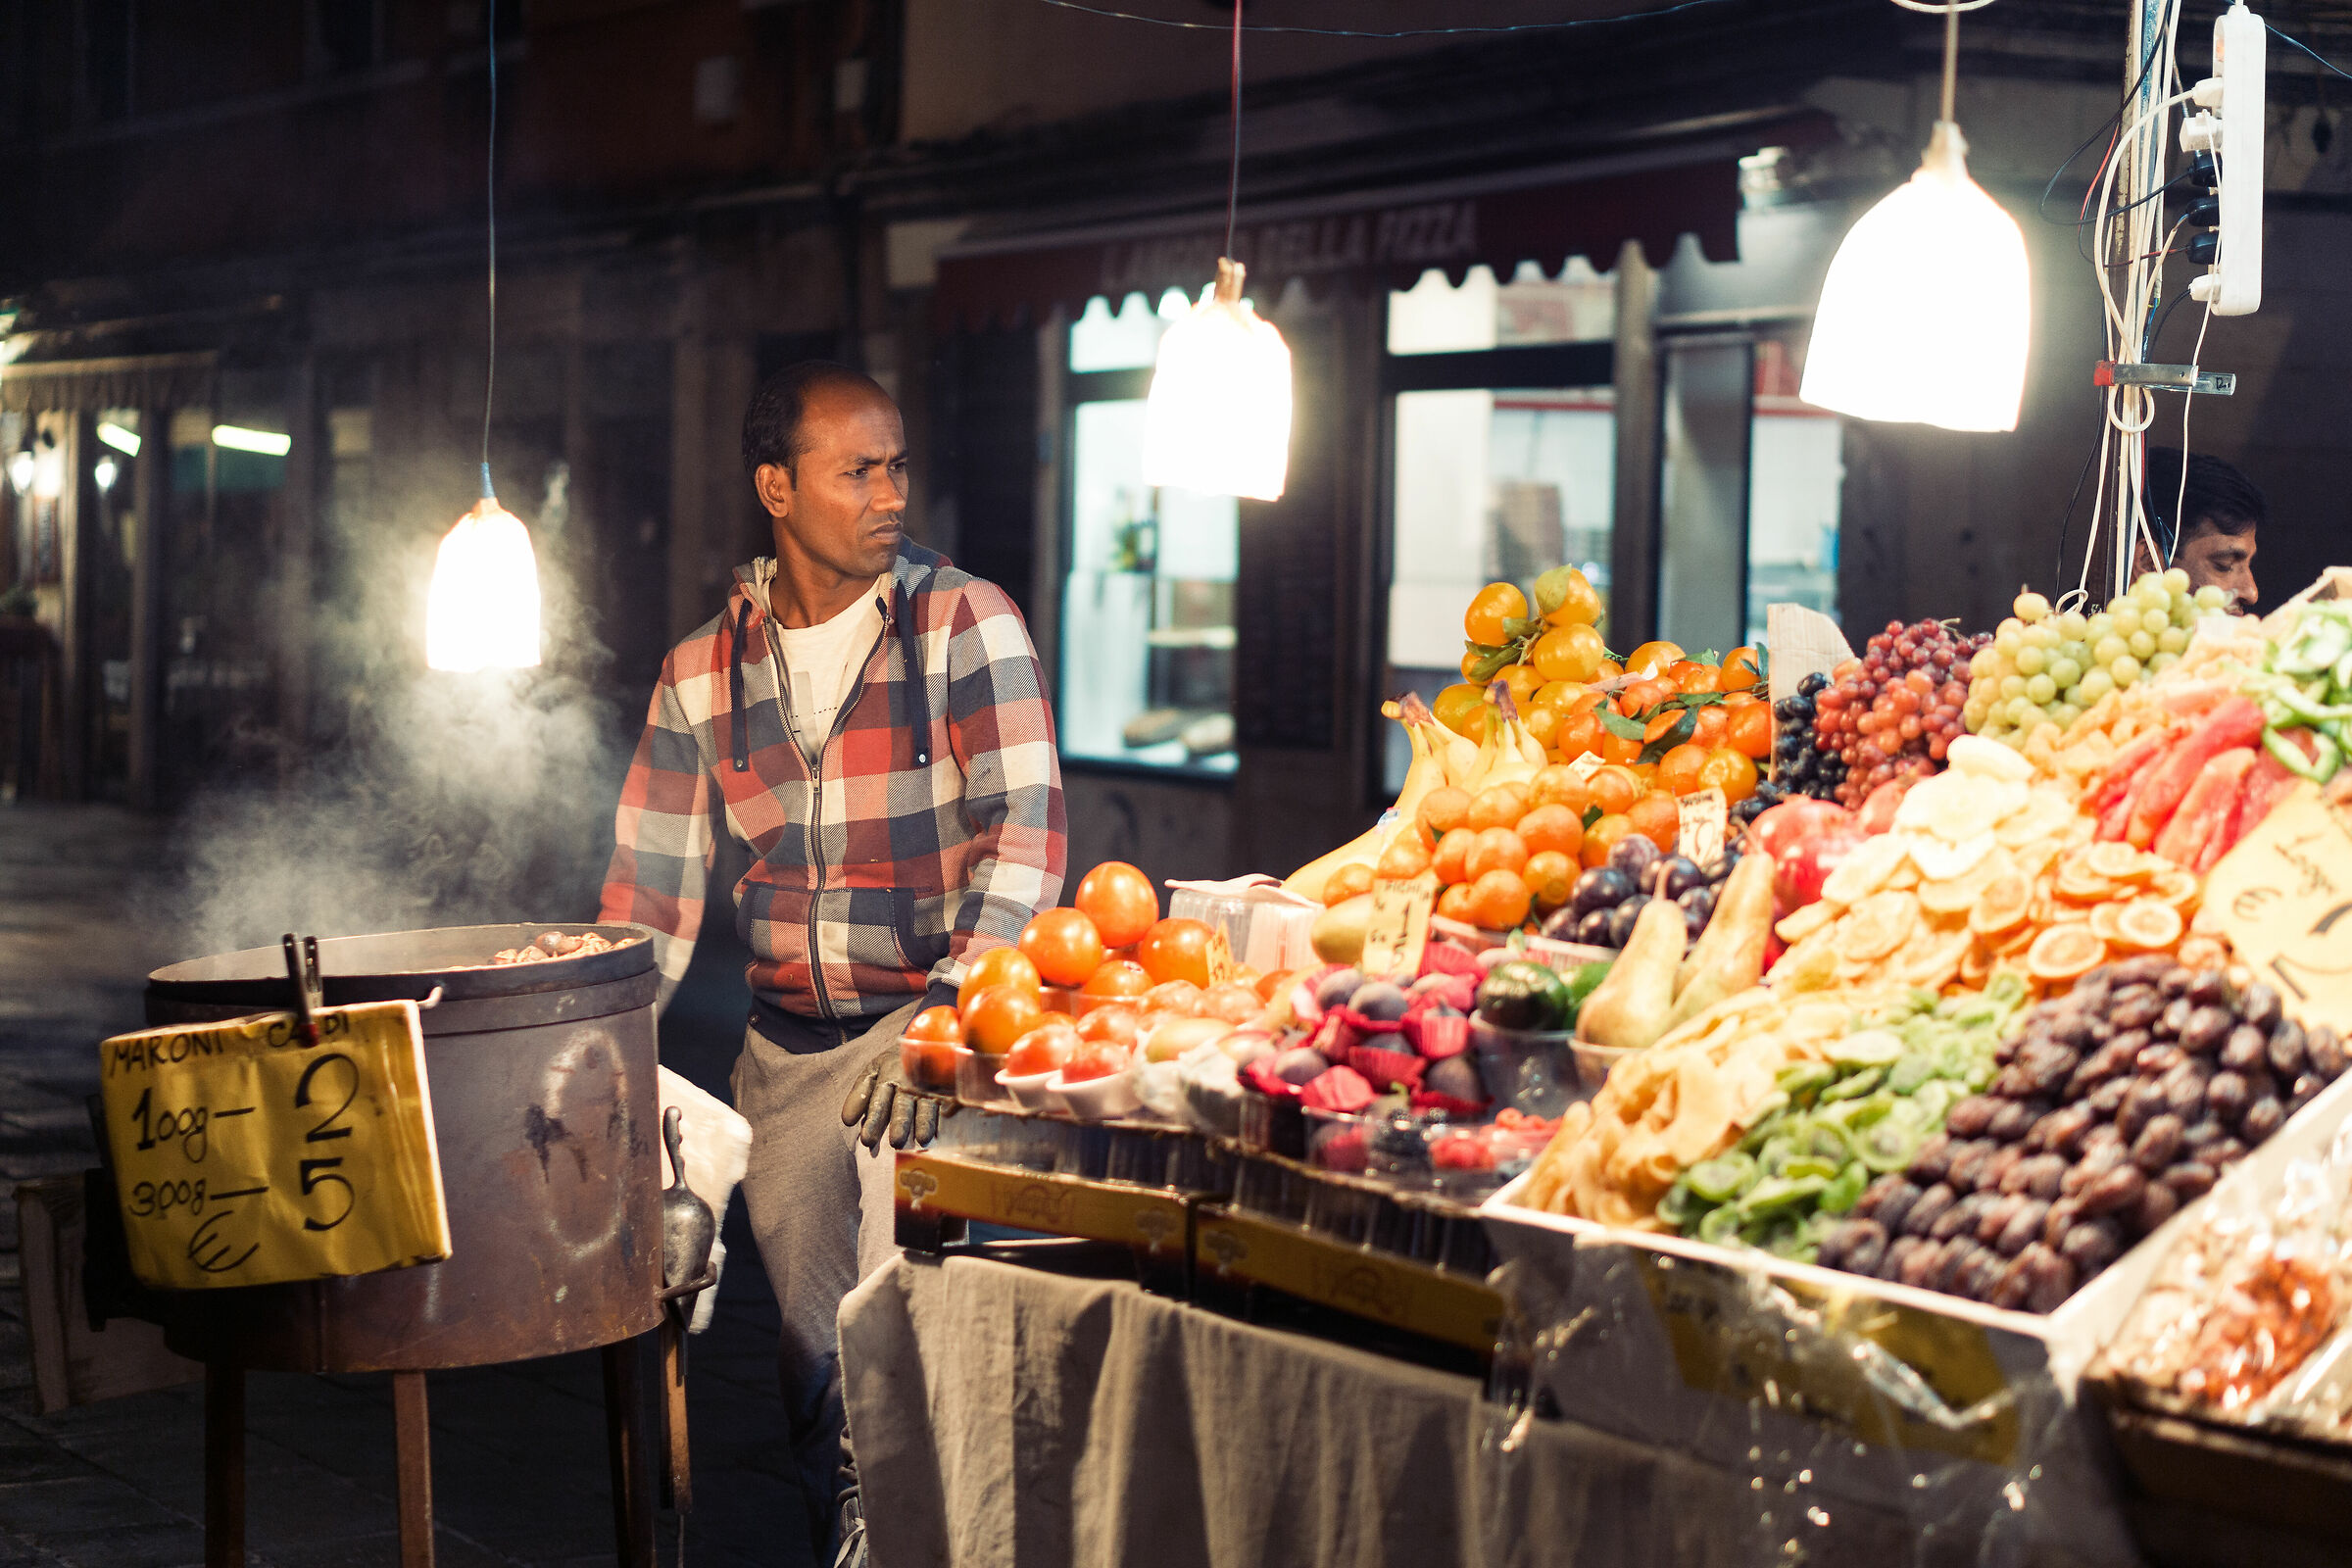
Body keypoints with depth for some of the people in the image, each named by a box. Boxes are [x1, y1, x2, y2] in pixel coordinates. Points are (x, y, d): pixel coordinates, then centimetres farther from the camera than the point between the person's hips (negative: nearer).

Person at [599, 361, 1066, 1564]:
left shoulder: (964, 623, -6)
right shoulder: (701, 674, 5)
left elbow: (1028, 832, -15)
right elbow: (651, 885, 8)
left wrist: (951, 1010, -28)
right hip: (784, 1045, 4)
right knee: (808, 1348, 9)